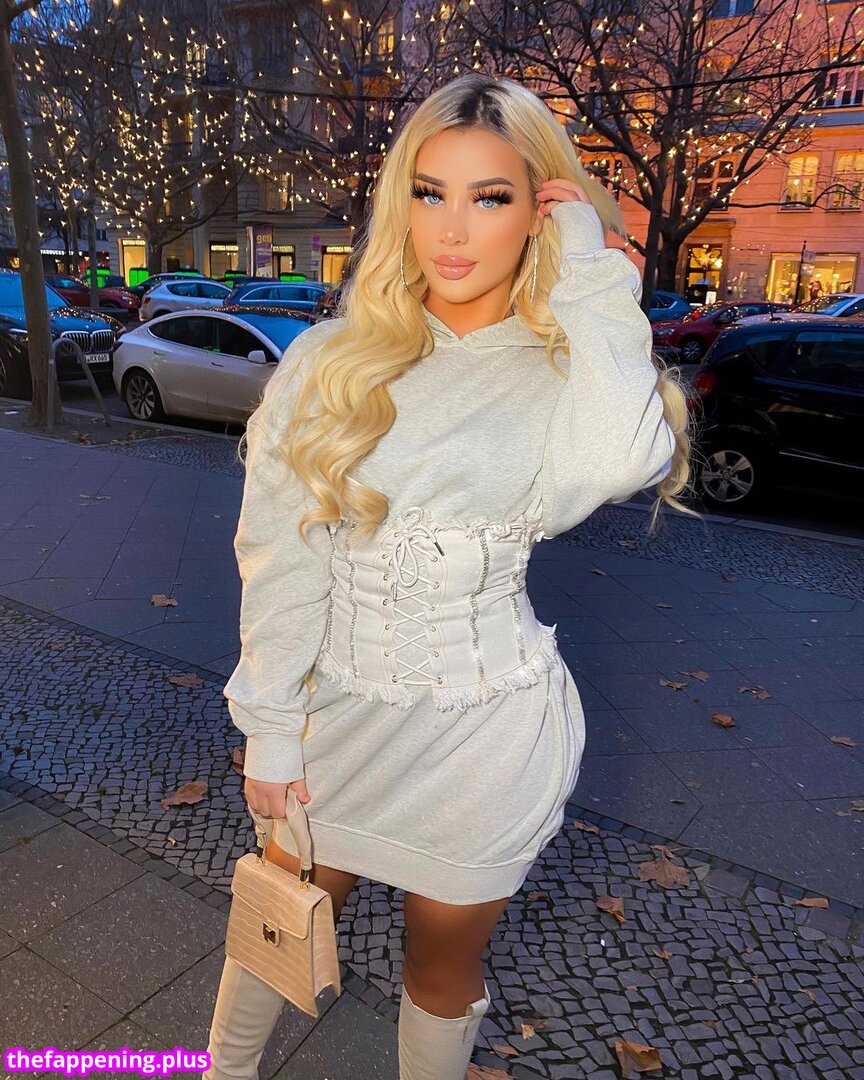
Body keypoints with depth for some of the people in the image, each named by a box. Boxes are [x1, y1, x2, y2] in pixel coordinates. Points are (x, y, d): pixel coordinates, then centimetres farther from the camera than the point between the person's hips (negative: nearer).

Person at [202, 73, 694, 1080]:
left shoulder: (563, 372, -7)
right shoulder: (332, 359, -5)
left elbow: (621, 458, -32)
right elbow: (282, 559, -5)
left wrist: (588, 269, -20)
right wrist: (271, 731, -5)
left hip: (485, 732, -1)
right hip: (340, 711, 2)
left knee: (443, 965, 21)